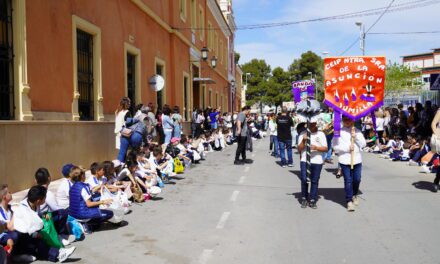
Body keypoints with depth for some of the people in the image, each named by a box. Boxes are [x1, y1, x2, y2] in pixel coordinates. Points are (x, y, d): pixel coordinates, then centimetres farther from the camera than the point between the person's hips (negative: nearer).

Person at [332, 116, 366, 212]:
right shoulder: (339, 132, -1)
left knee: (357, 179, 9)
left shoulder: (357, 131, 10)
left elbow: (363, 144, 4)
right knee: (348, 180, -2)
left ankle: (355, 195, 36)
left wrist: (356, 137, -11)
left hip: (357, 160, 3)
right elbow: (335, 146, -7)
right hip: (345, 160, -3)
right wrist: (347, 147, -14)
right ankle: (349, 201, 5)